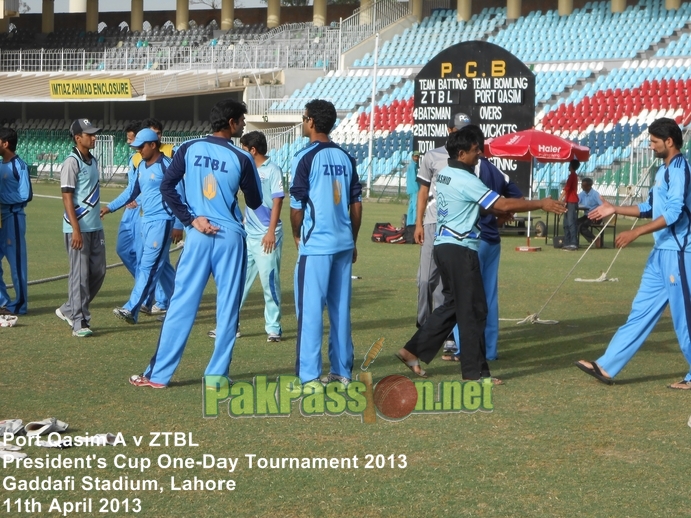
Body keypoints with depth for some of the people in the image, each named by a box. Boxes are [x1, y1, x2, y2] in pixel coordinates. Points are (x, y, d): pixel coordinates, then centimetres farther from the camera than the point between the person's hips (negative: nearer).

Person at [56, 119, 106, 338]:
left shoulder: (93, 160, 13)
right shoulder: (72, 162, -12)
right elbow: (67, 197, -16)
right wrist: (76, 229, -21)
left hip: (96, 227, 8)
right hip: (79, 227, -8)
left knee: (98, 272, 11)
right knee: (80, 274, -4)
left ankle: (69, 310, 24)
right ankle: (79, 322, 2)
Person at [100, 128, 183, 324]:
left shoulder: (167, 166, -13)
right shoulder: (142, 166, 11)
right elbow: (133, 192, 20)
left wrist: (178, 225, -15)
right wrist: (110, 207, 14)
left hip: (162, 222, -9)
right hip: (146, 220, 9)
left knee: (148, 265, -9)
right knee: (161, 265, 13)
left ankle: (132, 310, -13)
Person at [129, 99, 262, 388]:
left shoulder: (190, 149, 2)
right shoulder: (241, 158, -4)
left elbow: (167, 187, -3)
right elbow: (255, 203, 5)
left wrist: (191, 219, -2)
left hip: (198, 235, 2)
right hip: (231, 236, -2)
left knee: (182, 304, 4)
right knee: (228, 307, 6)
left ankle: (158, 374, 6)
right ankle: (217, 373, 7)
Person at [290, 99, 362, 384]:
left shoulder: (306, 157, -8)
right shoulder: (346, 157, 10)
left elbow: (297, 205, -7)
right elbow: (356, 203, 12)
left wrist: (297, 236, 9)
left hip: (316, 243, -6)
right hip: (344, 243, 6)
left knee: (310, 309, -4)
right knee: (341, 307, 12)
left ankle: (309, 377, -5)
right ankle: (342, 371, 16)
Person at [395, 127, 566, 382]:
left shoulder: (445, 174, 11)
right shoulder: (465, 180, -17)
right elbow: (503, 204, -19)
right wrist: (541, 204, -12)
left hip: (445, 245, 9)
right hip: (460, 249, -9)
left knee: (453, 304, 17)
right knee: (473, 309, -2)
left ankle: (414, 351, 16)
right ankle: (474, 372, 2)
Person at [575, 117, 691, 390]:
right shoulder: (663, 170, 15)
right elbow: (650, 207, 24)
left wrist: (635, 233, -24)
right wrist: (614, 209, 19)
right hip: (662, 252, 10)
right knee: (641, 310, 10)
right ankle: (607, 366, 11)